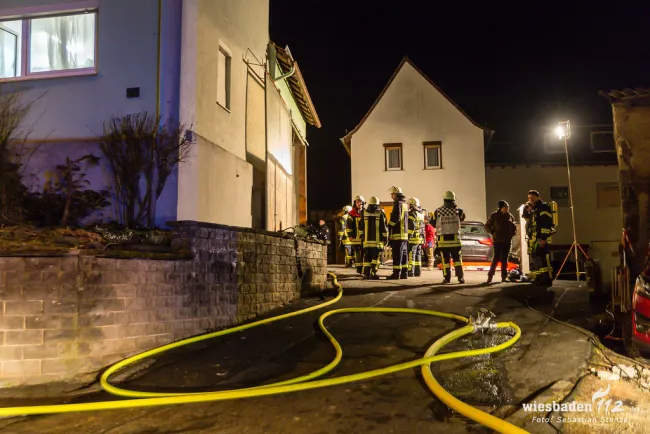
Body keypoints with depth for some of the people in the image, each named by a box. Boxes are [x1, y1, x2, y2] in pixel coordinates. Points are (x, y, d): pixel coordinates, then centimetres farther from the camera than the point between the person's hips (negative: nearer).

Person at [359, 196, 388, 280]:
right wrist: (385, 237, 4)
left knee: (367, 257, 9)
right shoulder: (380, 213, -4)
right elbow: (384, 227, -3)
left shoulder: (364, 213, 4)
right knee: (376, 257, 1)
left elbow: (360, 227, 10)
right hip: (377, 241, -2)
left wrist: (361, 236, 20)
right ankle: (373, 273, -7)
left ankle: (366, 273, 9)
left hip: (366, 240, 3)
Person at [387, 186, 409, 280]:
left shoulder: (398, 204, -11)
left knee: (397, 255, -7)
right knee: (404, 254, 11)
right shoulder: (405, 204, 18)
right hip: (405, 233, 9)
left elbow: (396, 217, -21)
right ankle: (404, 273, 14)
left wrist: (389, 226, -10)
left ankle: (396, 273, -6)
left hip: (398, 234, -9)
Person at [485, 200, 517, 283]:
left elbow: (514, 227, 19)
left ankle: (504, 277, 12)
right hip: (497, 240, -4)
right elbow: (487, 226, 2)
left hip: (507, 241, 4)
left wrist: (512, 234, 5)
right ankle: (490, 275, -5)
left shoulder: (510, 216, 7)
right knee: (496, 258, -11)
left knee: (504, 259, 7)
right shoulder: (494, 215, -4)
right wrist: (493, 233, -6)